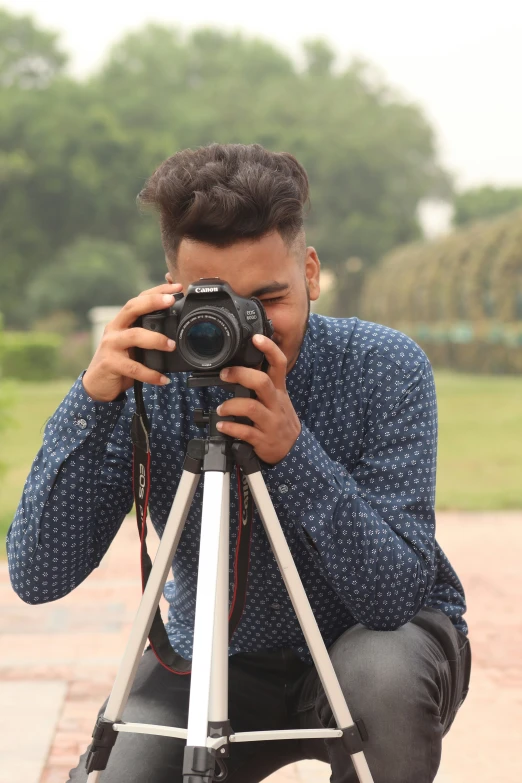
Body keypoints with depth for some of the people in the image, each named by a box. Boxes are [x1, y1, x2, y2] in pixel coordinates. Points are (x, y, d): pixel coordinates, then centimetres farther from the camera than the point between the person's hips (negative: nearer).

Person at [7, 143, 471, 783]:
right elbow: (38, 578, -20)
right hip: (213, 658, 1)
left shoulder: (385, 368, -19)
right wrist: (93, 400, -31)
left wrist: (293, 452, -40)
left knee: (381, 674, -34)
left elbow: (396, 595, -26)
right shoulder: (148, 386, -15)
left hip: (379, 638, -1)